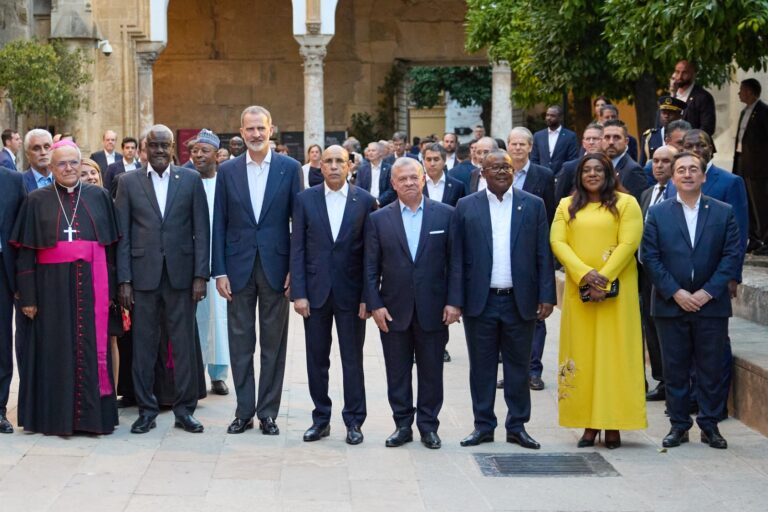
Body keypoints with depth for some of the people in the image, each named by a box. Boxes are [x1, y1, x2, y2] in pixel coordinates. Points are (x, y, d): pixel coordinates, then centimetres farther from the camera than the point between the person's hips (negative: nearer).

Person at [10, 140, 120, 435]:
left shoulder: (98, 197, 8)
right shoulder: (37, 201, 5)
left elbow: (110, 245, 8)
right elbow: (25, 252, 2)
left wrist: (109, 290, 2)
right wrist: (28, 296, -5)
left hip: (91, 285, 1)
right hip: (53, 286, -1)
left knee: (91, 349, 2)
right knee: (57, 350, 2)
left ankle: (92, 414, 9)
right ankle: (56, 417, 9)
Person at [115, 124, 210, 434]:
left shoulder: (191, 180, 6)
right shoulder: (128, 182, 6)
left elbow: (201, 230, 3)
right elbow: (122, 235, 4)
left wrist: (201, 275, -4)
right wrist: (124, 280, -3)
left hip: (181, 275, 0)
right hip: (143, 275, 0)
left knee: (184, 345, 4)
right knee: (143, 345, 5)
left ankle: (185, 409, 13)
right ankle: (146, 410, 15)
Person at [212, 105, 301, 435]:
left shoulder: (290, 168, 0)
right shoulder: (227, 171, 4)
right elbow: (219, 224, 4)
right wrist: (220, 271, -2)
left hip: (275, 267, -1)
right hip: (239, 268, 1)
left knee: (273, 344, 6)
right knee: (240, 343, 6)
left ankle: (268, 412, 15)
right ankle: (244, 411, 16)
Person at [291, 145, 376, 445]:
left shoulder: (365, 201, 0)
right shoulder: (305, 200, 3)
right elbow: (297, 249, 1)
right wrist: (298, 293, -6)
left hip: (350, 292, -1)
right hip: (315, 291, 1)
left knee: (352, 358, 5)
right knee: (316, 359, 8)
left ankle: (354, 421, 14)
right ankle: (321, 419, 19)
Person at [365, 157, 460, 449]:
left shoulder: (445, 214, 1)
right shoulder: (379, 219, 3)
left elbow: (454, 261, 1)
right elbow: (370, 267, 3)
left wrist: (454, 301, -6)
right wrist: (375, 304, -5)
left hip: (433, 310, -1)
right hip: (394, 310, 1)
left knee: (431, 372, 7)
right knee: (397, 373, 8)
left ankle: (428, 426, 19)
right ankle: (402, 425, 19)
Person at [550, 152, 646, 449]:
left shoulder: (626, 203, 3)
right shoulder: (566, 206, 12)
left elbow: (628, 244, -6)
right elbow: (558, 242, 1)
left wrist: (603, 280, -14)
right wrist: (584, 274, -13)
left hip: (615, 289, -3)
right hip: (578, 289, 3)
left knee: (614, 352, -2)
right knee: (582, 353, 1)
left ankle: (613, 425, 1)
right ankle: (589, 424, 5)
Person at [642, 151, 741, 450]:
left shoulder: (724, 213, 4)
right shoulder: (657, 213, 4)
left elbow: (732, 256, -1)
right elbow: (650, 257, -1)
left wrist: (707, 292, -10)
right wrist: (675, 293, -10)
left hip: (711, 304, 0)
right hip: (671, 304, 0)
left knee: (711, 369, 4)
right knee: (674, 369, 5)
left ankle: (710, 425, 15)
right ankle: (679, 424, 15)